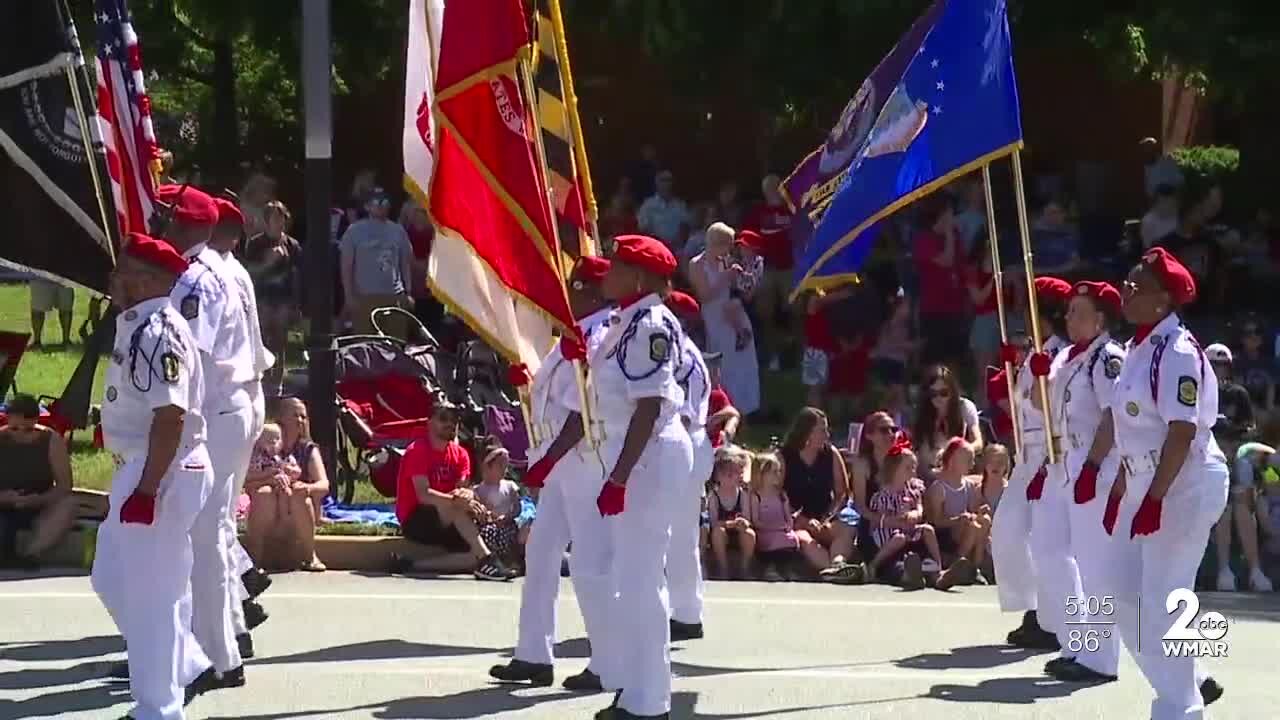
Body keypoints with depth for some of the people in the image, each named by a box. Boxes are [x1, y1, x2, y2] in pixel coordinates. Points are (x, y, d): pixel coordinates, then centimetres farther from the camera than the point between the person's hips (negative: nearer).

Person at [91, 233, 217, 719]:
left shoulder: (157, 332, -20)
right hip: (138, 470, 11)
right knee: (113, 580, 19)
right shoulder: (137, 325, 11)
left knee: (150, 593, -2)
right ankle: (188, 666, 27)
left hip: (162, 476, -11)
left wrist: (146, 489, -27)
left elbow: (171, 415, -26)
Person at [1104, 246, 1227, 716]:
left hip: (1184, 485, -10)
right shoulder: (1139, 348, 11)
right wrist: (1120, 488, 18)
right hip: (1146, 484, 10)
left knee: (1160, 602, -7)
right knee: (1126, 595, 11)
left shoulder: (1176, 351, -17)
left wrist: (1154, 498, -24)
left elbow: (1182, 432, -22)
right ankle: (1189, 682, 23)